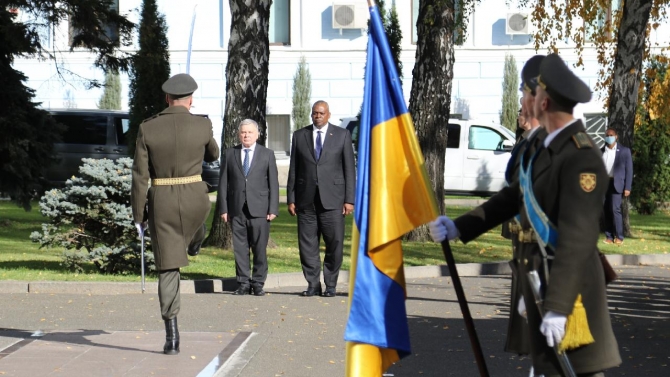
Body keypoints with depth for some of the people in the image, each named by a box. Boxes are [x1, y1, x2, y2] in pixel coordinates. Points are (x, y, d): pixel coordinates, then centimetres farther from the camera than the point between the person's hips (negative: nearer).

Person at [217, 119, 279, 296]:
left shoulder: (267, 154, 8)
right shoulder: (229, 154, 10)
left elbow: (273, 183, 6)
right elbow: (223, 183, 9)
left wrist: (273, 209, -3)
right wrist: (223, 208, 1)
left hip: (259, 209, -1)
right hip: (237, 210, 1)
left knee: (260, 249, -1)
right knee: (240, 248, 2)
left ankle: (258, 283, 7)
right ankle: (243, 283, 8)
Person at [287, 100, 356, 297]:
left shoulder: (342, 135, 7)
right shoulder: (299, 135, 10)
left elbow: (349, 169, 4)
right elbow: (293, 169, 10)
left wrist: (349, 199, -3)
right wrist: (291, 199, 4)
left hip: (332, 199, -2)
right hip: (306, 199, 2)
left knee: (334, 243, -3)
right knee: (307, 244, 1)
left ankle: (330, 285, 7)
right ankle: (313, 284, 11)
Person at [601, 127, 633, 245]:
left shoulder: (624, 151, 3)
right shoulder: (601, 151, 10)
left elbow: (629, 170, 1)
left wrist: (627, 187, -6)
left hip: (616, 184, -3)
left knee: (615, 209, -12)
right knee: (607, 211, 2)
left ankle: (619, 237, -5)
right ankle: (609, 237, 7)